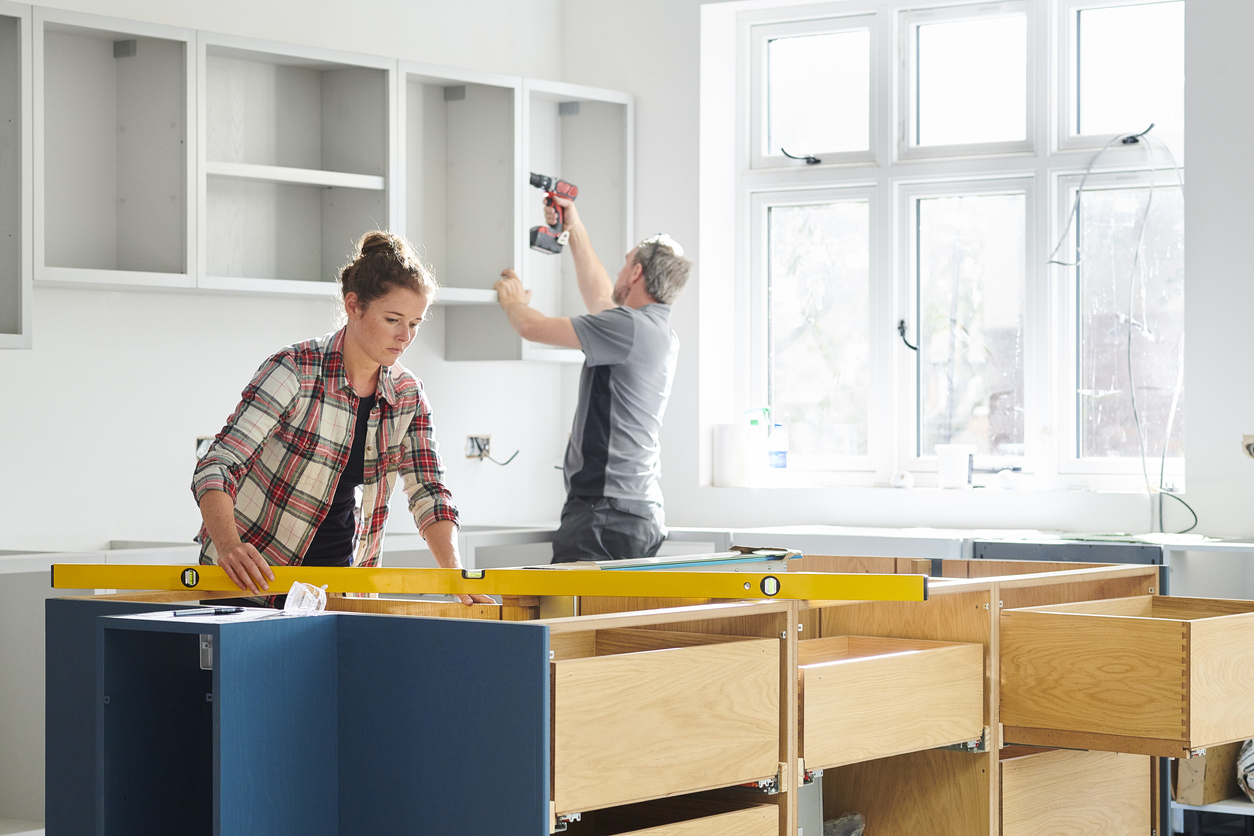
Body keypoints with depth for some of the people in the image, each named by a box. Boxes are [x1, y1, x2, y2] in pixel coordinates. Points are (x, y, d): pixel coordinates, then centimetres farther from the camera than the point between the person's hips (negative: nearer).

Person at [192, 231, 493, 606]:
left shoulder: (408, 396, 0)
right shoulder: (294, 370, -18)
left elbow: (428, 491, 1)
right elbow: (216, 467, -23)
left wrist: (455, 575, -17)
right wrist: (229, 546, -41)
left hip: (339, 581, 5)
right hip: (250, 580, -5)